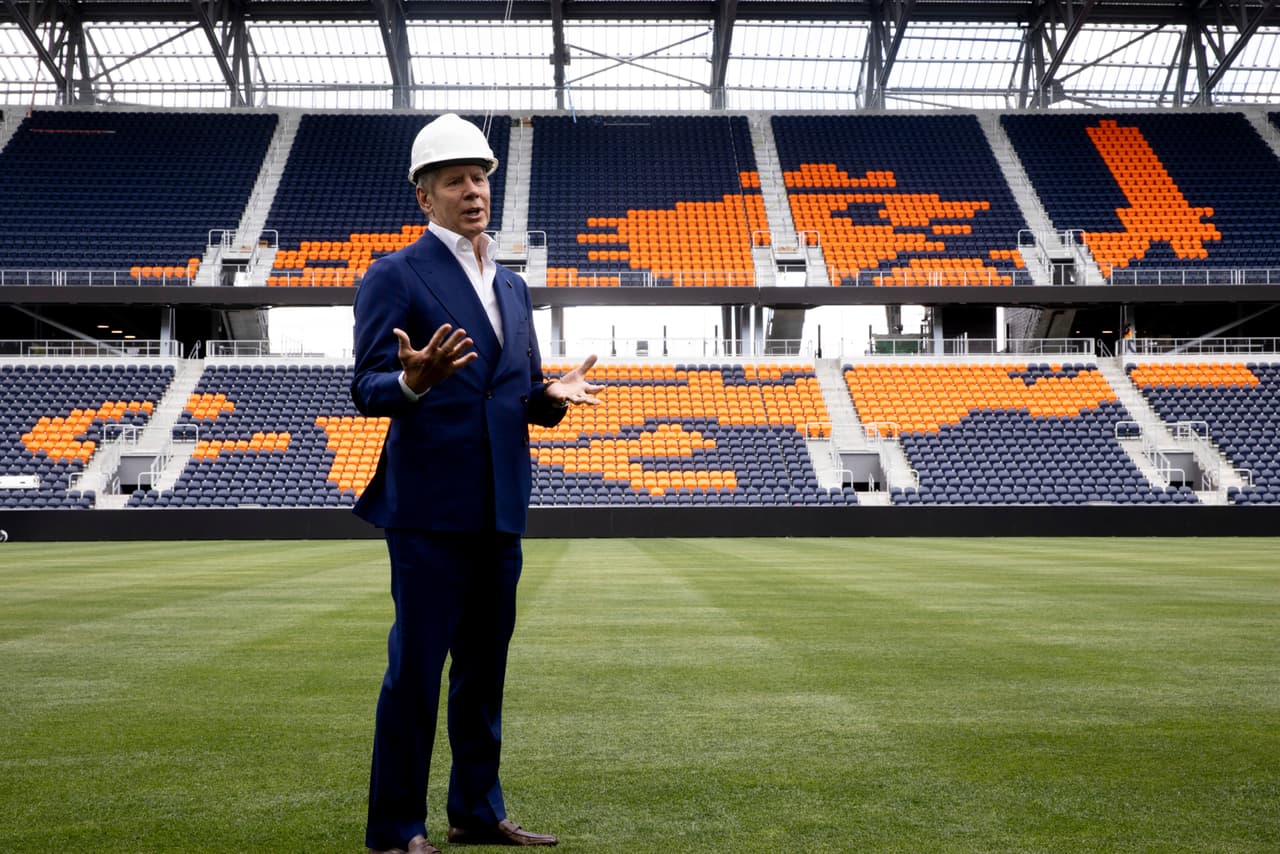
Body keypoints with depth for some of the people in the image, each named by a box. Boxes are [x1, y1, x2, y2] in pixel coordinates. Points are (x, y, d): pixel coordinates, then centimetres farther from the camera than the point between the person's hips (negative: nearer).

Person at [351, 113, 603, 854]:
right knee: (416, 666, -3)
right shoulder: (396, 276, -5)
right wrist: (414, 380, -32)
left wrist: (554, 396, -4)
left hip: (498, 509, 7)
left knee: (484, 665, 13)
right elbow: (369, 390, -11)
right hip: (431, 507, -7)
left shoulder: (513, 287, 16)